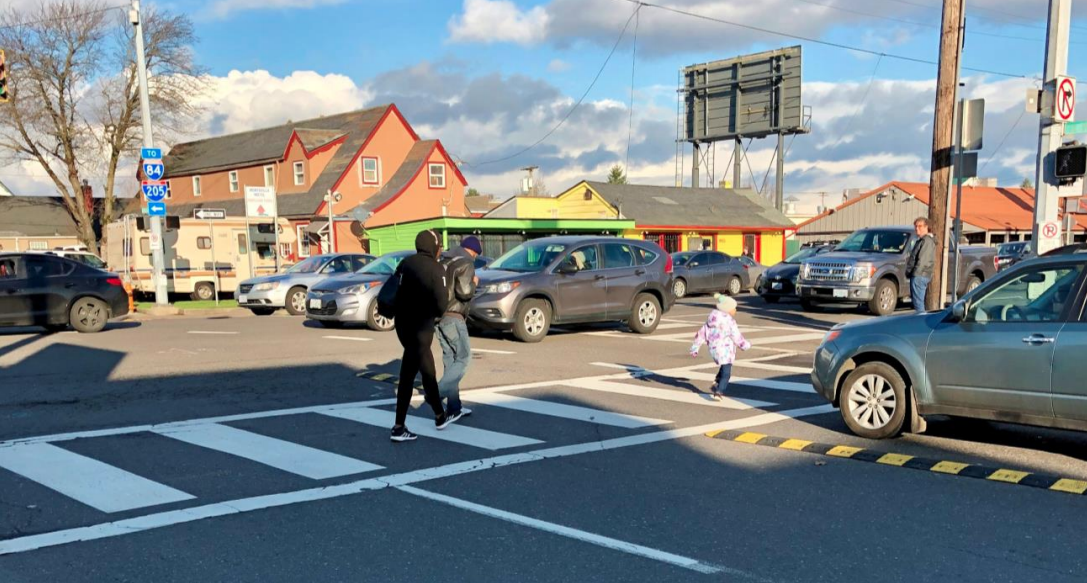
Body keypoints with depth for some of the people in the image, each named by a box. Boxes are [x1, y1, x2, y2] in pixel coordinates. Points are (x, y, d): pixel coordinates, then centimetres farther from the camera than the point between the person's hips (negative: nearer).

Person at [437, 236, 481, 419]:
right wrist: (474, 283, -2)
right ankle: (438, 393, -14)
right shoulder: (466, 263, -8)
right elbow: (464, 292, -19)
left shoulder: (445, 262, 16)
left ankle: (453, 407, 12)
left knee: (450, 360, 10)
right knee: (463, 357, -1)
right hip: (453, 317, -8)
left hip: (439, 315, 8)